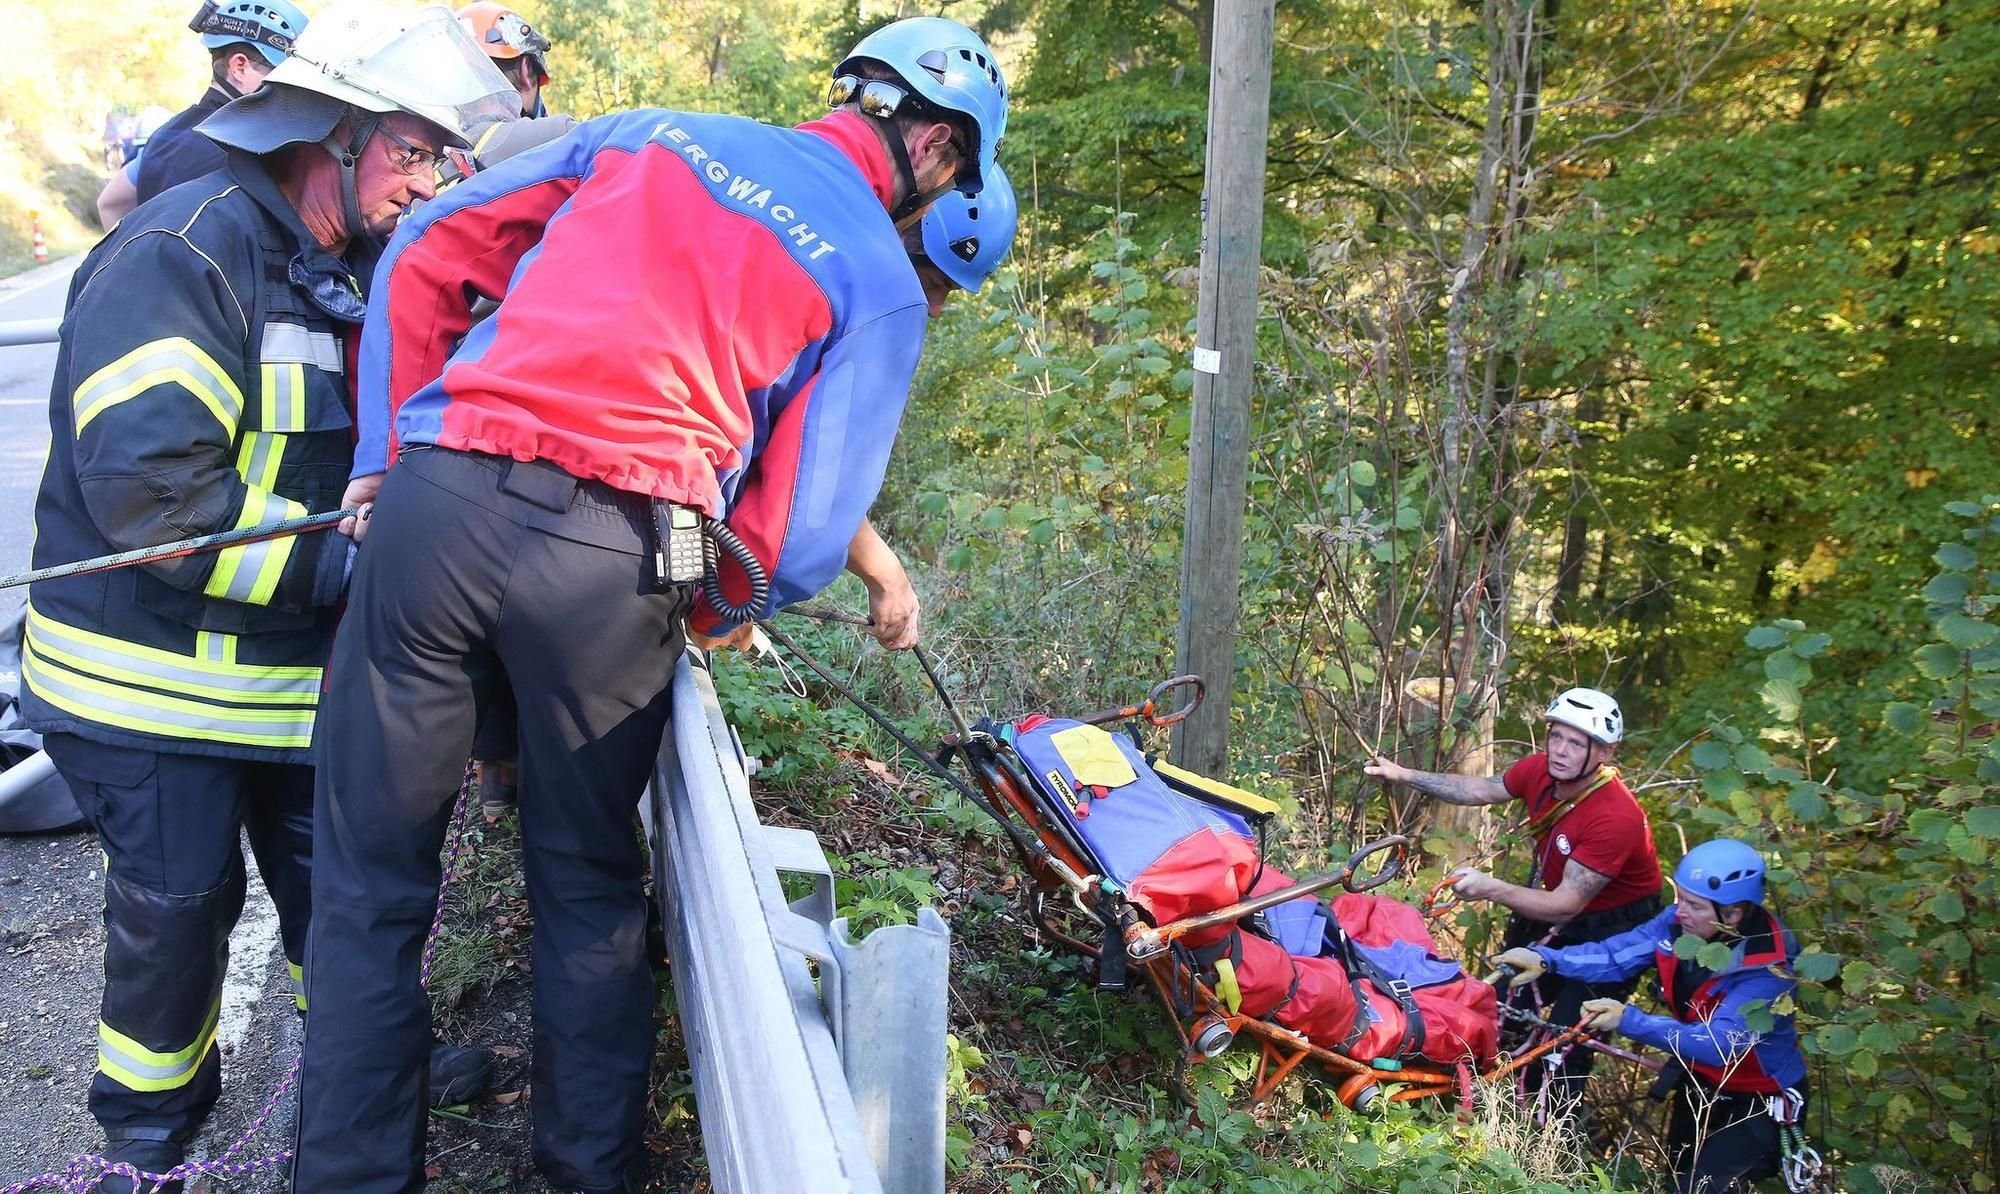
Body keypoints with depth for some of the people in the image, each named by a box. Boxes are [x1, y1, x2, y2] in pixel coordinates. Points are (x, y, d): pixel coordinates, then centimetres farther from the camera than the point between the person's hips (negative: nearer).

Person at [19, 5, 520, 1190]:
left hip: (301, 665, 7)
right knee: (177, 907, 5)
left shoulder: (347, 275, 8)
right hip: (153, 678, -6)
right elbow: (143, 488, -27)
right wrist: (340, 566, -27)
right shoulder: (181, 255, -19)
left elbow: (365, 452, 15)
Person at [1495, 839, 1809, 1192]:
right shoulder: (1681, 923, -17)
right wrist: (1546, 959, -30)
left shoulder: (1766, 968, -33)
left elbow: (1720, 1043, -40)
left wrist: (1630, 1021, -44)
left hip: (1759, 1100, -6)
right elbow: (1617, 953, -16)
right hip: (1700, 1081, 6)